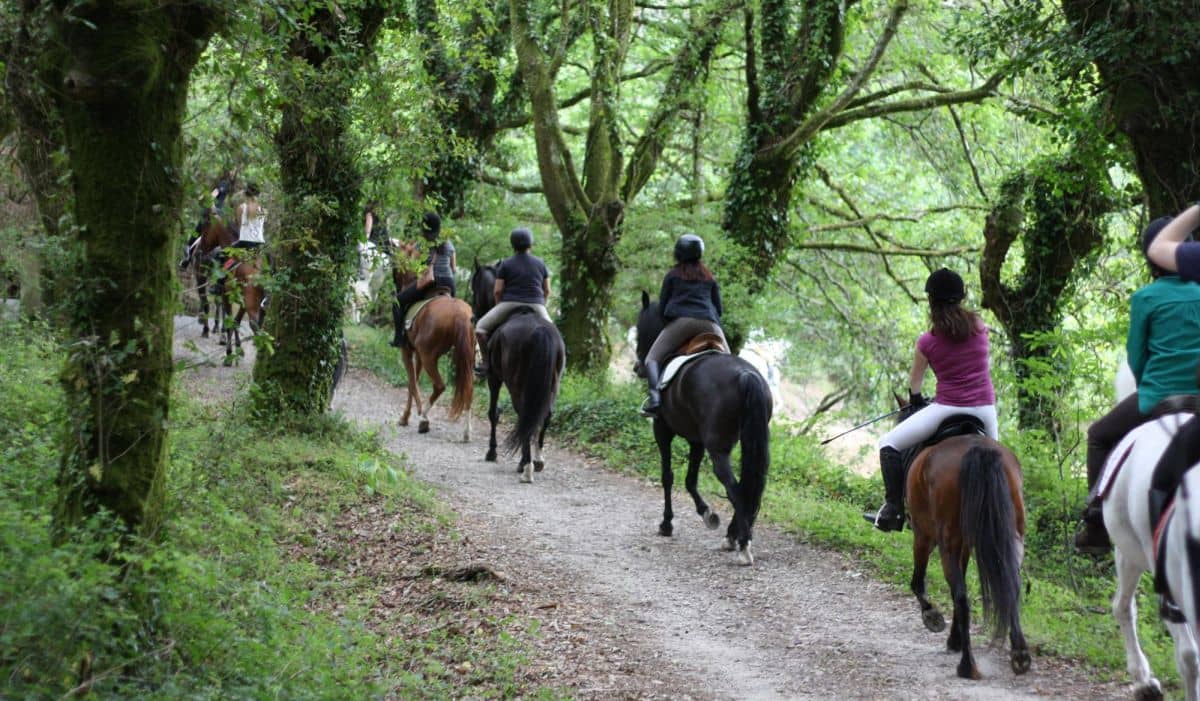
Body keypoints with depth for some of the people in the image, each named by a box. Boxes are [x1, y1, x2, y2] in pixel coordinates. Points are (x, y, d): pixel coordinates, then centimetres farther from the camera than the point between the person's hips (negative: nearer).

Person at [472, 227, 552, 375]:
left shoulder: (506, 264, 1)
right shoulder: (540, 263, 10)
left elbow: (497, 290, -2)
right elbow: (547, 290, 11)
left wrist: (499, 306, 15)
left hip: (510, 304, -2)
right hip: (536, 306, 3)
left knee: (480, 327, 12)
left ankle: (485, 362, 0)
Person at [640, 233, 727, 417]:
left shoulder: (672, 275, 16)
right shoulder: (709, 277, 24)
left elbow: (661, 307, 13)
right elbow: (719, 309, 21)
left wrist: (668, 325, 26)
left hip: (680, 321, -3)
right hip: (708, 323, 3)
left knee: (652, 359, -2)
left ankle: (653, 396, -31)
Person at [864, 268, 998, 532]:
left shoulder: (926, 342, -4)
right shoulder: (978, 325, 1)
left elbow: (914, 384, 10)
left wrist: (915, 400, 32)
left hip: (947, 409, -4)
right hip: (985, 409, 4)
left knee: (889, 443, 7)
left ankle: (893, 510, -2)